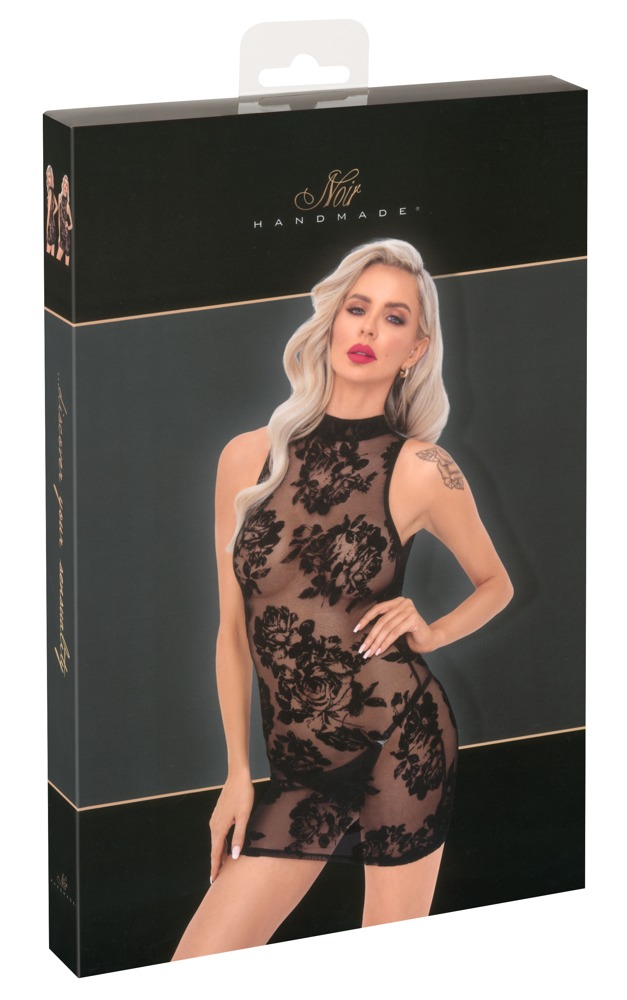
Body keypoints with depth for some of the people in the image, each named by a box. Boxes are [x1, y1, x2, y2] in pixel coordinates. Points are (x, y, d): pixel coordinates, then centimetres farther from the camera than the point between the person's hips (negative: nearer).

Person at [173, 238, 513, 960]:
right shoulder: (249, 458, 5)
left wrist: (429, 632, -4)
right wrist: (238, 774, 10)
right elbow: (233, 628, 11)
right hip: (300, 766, 3)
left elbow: (495, 583, 15)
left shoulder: (420, 469, -2)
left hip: (399, 739, -3)